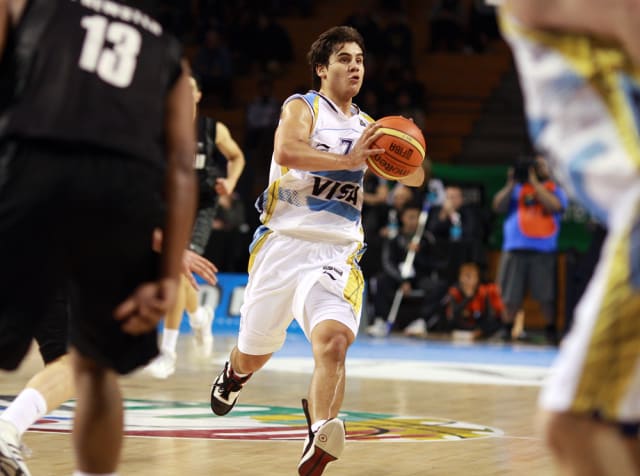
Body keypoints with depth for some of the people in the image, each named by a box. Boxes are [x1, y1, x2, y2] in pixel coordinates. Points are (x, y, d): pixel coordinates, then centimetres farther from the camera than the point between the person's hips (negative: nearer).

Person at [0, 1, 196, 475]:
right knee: (95, 366, 24)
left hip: (39, 169, -3)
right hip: (130, 190, 3)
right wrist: (169, 279, 11)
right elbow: (181, 167, 17)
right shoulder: (167, 50, 31)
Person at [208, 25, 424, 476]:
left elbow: (414, 177, 19)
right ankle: (235, 373, 49)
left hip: (336, 252, 2)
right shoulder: (302, 107, -1)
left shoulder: (366, 127, 15)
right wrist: (347, 160, -26)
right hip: (284, 242, -2)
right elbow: (286, 151, -22)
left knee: (333, 339, -26)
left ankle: (321, 435, -37)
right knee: (254, 355, 13)